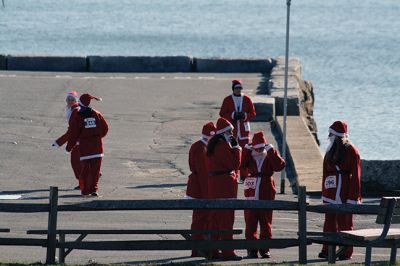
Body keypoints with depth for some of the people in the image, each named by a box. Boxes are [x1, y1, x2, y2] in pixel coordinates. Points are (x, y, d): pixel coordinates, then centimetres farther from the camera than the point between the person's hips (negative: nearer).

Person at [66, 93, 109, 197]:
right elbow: (105, 128, 9)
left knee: (85, 169, 7)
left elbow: (74, 134, -6)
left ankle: (85, 190, 9)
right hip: (97, 146, 1)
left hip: (84, 147, -1)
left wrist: (69, 147, 5)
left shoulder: (77, 117, -6)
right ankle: (93, 189, -5)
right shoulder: (97, 114, 2)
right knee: (95, 169, 3)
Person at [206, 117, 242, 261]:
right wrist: (236, 147, -10)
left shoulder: (212, 144, 13)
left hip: (213, 183, 9)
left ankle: (213, 251, 17)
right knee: (227, 218, -6)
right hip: (226, 183, -9)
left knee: (215, 217, 13)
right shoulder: (223, 145, -16)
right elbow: (234, 165, -17)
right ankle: (227, 252, -6)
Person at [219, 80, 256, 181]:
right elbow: (222, 113, -1)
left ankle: (244, 176, 4)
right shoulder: (227, 100, 1)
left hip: (244, 129, 1)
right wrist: (233, 115, -16)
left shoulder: (247, 99, 4)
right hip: (231, 129, -1)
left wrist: (244, 116, -15)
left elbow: (253, 114, 5)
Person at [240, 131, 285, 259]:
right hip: (251, 193, 1)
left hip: (266, 193, -1)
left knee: (266, 222, 5)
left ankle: (265, 249, 12)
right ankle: (251, 249, 7)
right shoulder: (249, 156, 6)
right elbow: (240, 164, -12)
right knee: (250, 222, 1)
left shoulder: (270, 156, 3)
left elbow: (280, 166, -16)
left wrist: (271, 151, -17)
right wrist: (246, 149, -15)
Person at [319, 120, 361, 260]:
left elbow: (355, 175, -11)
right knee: (330, 221, 6)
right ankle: (327, 250, 9)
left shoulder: (351, 151, -9)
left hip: (345, 190, -7)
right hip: (331, 193, 7)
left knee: (345, 221, -1)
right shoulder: (330, 151, 12)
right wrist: (324, 193, 13)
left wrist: (354, 196, -15)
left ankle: (346, 252, 5)